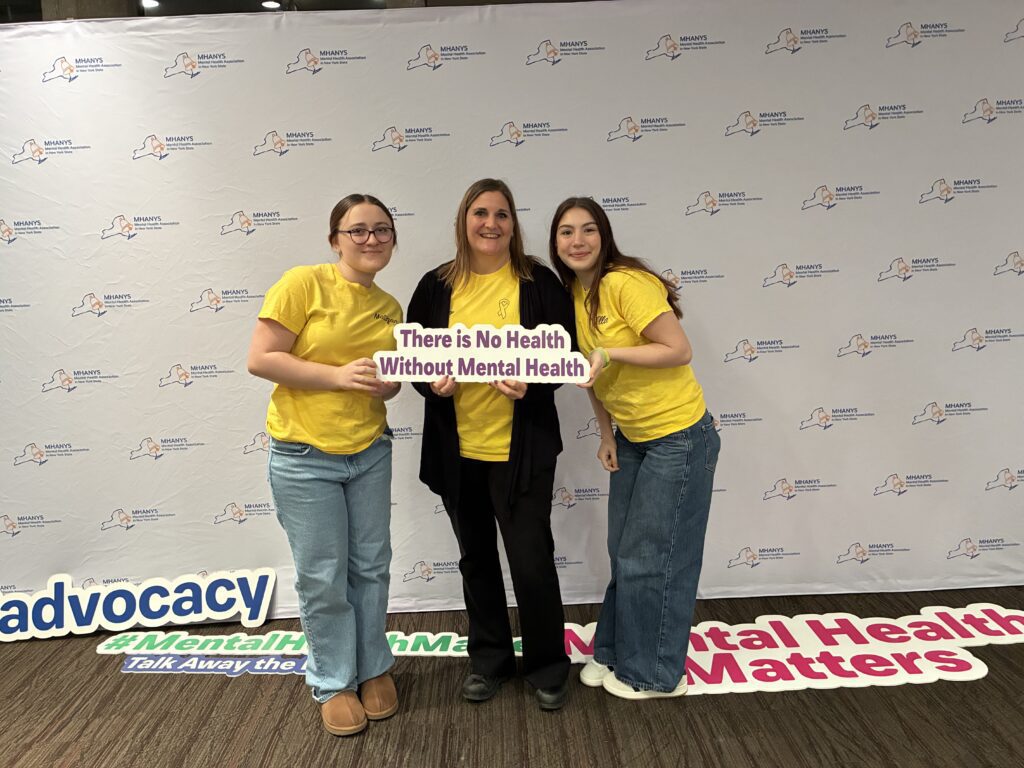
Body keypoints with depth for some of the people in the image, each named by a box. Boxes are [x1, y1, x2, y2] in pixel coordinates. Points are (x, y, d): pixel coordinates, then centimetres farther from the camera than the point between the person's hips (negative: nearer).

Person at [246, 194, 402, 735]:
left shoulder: (390, 308, 7)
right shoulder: (303, 283, -11)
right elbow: (260, 359, -15)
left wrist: (388, 384, -7)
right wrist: (337, 375, -21)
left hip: (369, 452, 5)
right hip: (304, 456, -5)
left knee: (371, 568, 15)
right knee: (323, 578, 6)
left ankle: (373, 667, 36)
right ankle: (334, 682, 28)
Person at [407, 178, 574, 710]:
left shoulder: (538, 283, -3)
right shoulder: (437, 286, 4)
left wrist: (531, 385, -20)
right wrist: (432, 383, -13)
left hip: (521, 449, -3)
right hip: (456, 450, 3)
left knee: (531, 560, 2)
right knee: (476, 558, 16)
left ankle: (547, 665, 25)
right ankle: (489, 659, 35)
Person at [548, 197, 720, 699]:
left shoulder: (625, 283, -21)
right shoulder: (574, 294, 4)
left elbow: (679, 351, -22)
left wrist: (610, 353, -28)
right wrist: (606, 436, 9)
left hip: (679, 437, -8)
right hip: (631, 439, 8)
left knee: (652, 559, 4)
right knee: (622, 552, 17)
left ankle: (655, 675, 23)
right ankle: (615, 653, 35)